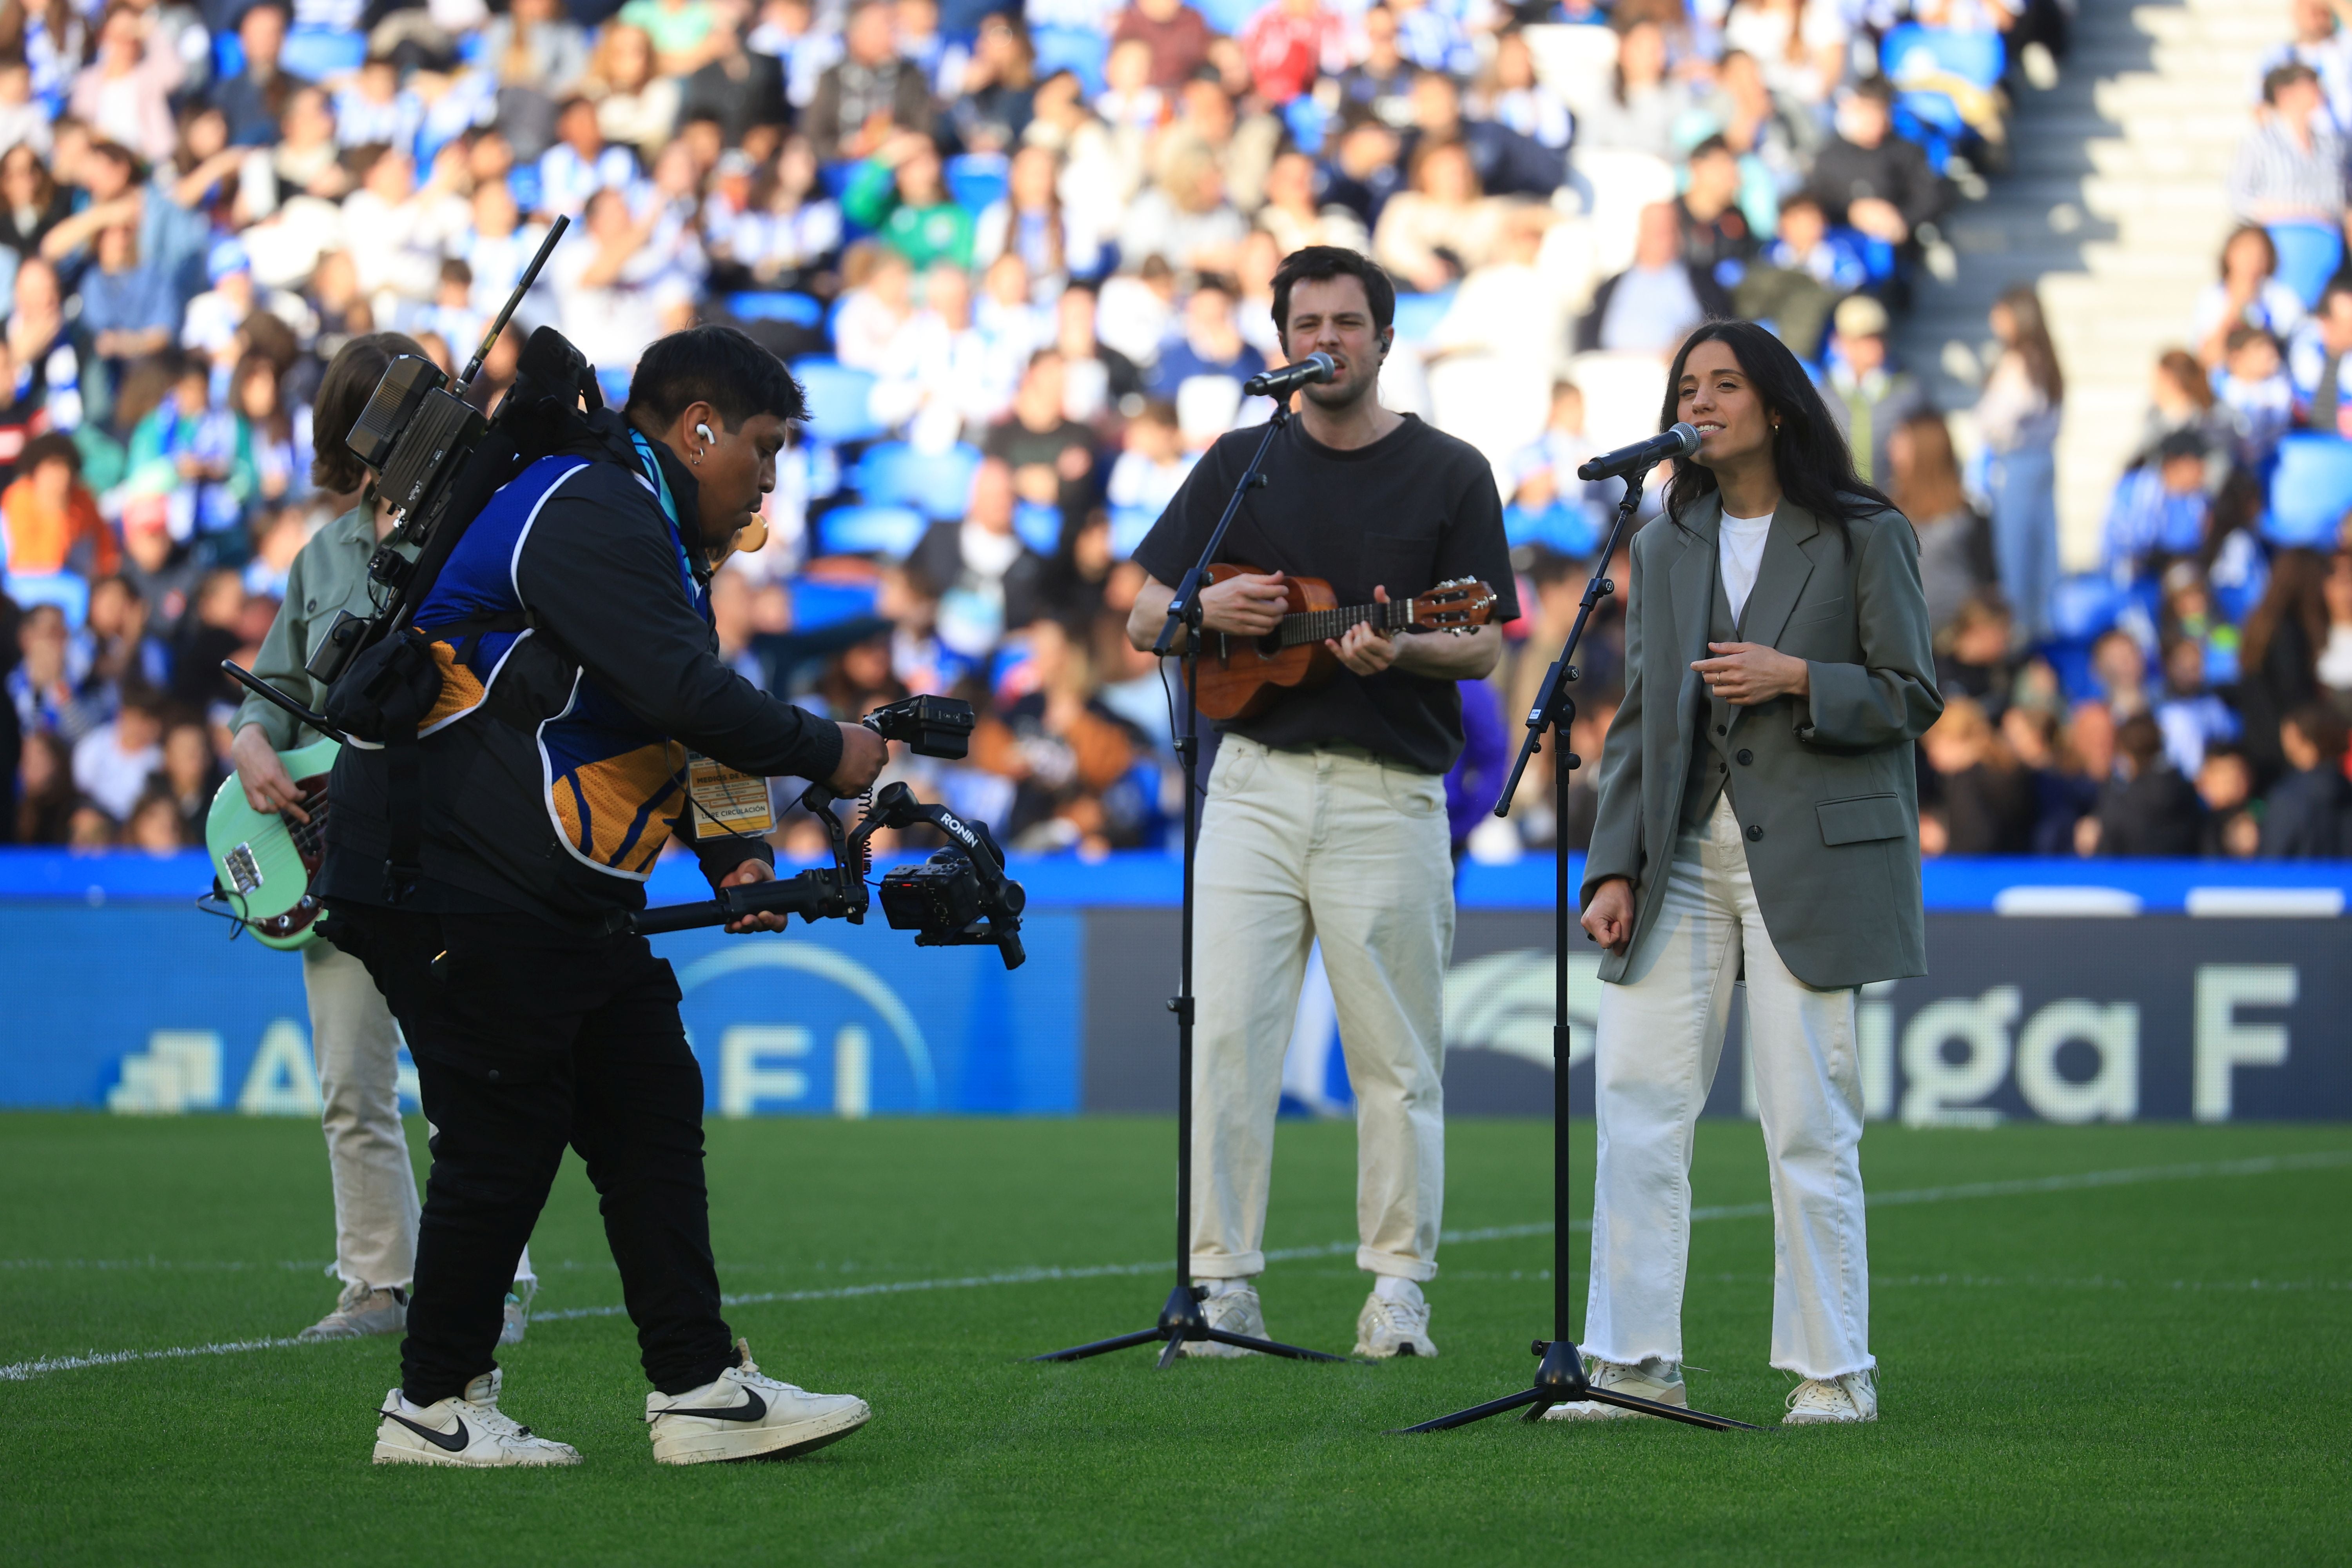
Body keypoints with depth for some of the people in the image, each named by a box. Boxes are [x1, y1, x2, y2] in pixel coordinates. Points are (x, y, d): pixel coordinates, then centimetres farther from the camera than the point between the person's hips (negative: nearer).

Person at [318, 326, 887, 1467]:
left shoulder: (642, 530, 20)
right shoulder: (594, 517, -16)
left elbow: (667, 726, 21)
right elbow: (682, 693, -27)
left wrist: (731, 857, 7)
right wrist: (827, 755, -14)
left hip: (560, 896, 11)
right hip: (457, 884, -11)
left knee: (651, 1108, 8)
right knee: (506, 1137, -6)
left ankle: (701, 1391, 9)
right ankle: (434, 1406, 6)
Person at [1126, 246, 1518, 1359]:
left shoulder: (1450, 475, 6)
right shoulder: (1240, 465, 12)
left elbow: (1485, 645, 1)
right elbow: (1144, 619, 12)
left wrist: (1397, 648, -20)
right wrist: (1211, 608, -11)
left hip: (1390, 794, -2)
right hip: (1255, 783, 2)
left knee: (1395, 1056, 1)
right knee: (1229, 1038, -5)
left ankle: (1398, 1287, 8)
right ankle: (1224, 1284, -1)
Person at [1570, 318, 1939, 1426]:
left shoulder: (1864, 537, 3)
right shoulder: (1662, 549, 16)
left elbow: (1913, 697, 2)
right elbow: (1638, 719, 14)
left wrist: (1798, 678, -14)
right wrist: (1614, 868, 4)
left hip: (1812, 856, -4)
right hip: (1682, 854, 4)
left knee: (1808, 1120, -5)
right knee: (1635, 1102, -4)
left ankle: (1834, 1371, 4)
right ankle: (1635, 1363, 0)